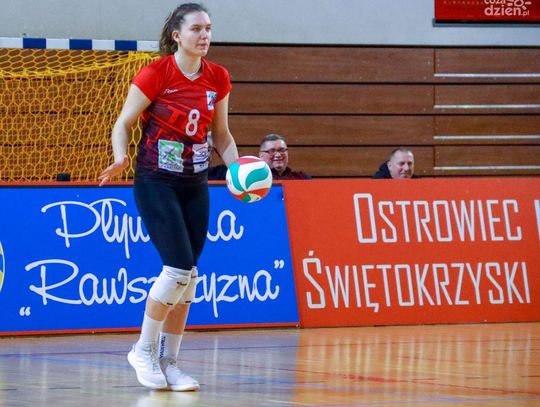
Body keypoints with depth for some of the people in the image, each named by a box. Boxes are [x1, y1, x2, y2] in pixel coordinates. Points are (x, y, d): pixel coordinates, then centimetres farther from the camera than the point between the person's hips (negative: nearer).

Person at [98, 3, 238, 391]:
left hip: (195, 185, 6)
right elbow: (124, 124, -7)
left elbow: (221, 134, 13)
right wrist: (121, 158, -26)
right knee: (179, 268, -16)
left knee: (188, 276, 4)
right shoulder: (155, 74, -13)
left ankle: (169, 362, 13)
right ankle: (144, 350, 2)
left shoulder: (217, 78, 3)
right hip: (156, 182, -6)